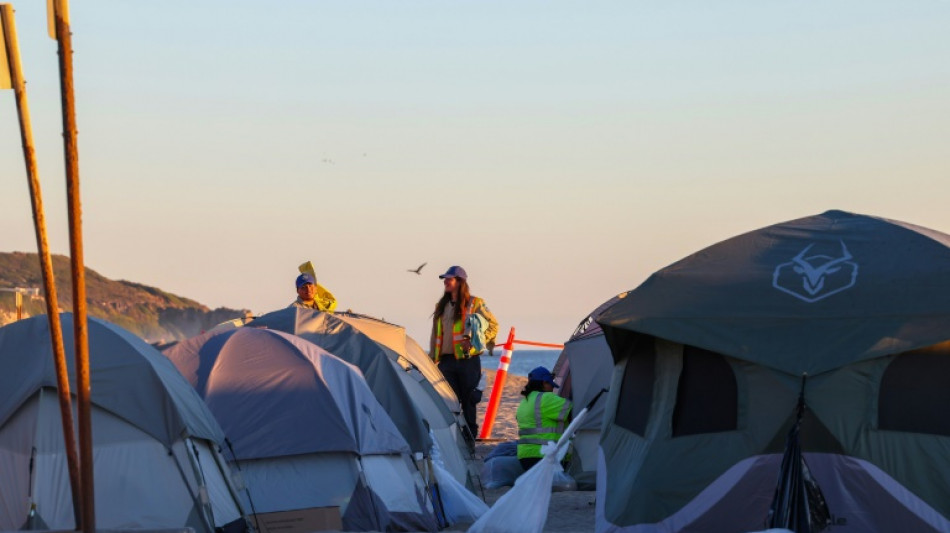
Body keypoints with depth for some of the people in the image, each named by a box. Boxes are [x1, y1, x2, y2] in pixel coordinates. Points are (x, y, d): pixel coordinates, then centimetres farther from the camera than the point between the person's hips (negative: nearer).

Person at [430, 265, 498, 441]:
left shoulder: (474, 304, -1)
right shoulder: (442, 306, 17)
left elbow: (493, 325, 0)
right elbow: (436, 334, 20)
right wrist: (433, 358, 14)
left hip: (467, 359, -5)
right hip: (446, 360, 5)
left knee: (468, 401, 0)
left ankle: (470, 439, 6)